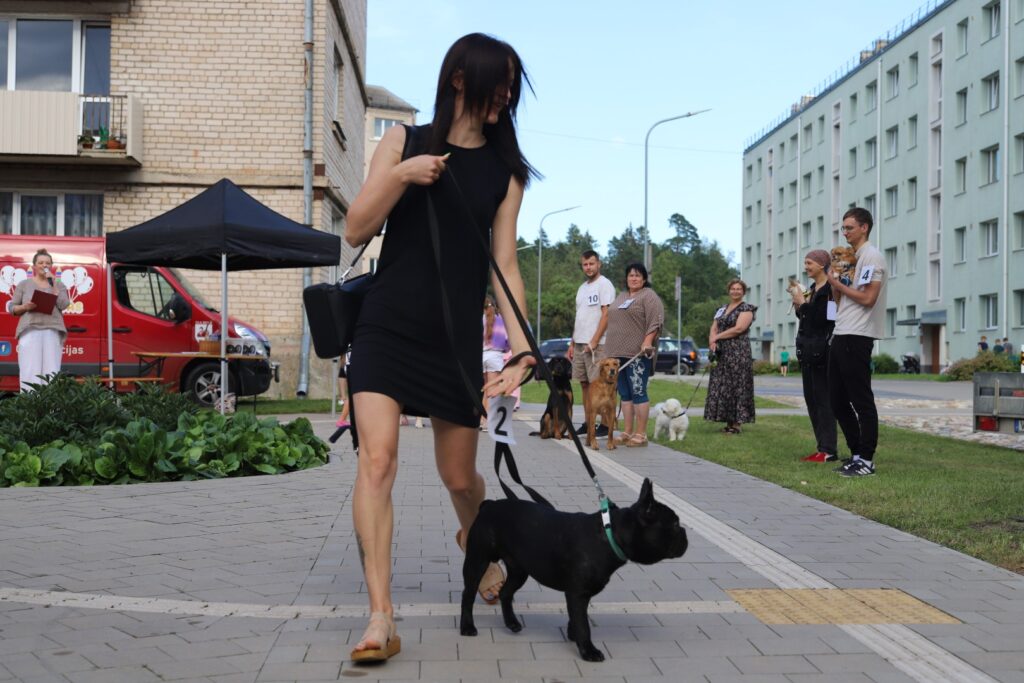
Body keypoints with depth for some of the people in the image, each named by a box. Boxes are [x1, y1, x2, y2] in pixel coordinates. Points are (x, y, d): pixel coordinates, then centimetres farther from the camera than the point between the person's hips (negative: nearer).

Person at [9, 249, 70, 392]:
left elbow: (63, 305, -3)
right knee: (30, 370, -9)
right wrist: (25, 307, -10)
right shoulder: (24, 284, 13)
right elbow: (12, 308, 11)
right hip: (30, 331, -1)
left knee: (51, 370, -6)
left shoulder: (59, 285, 14)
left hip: (52, 331, 1)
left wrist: (53, 283, -3)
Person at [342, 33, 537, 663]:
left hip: (456, 339, 1)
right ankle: (381, 617, -13)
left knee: (460, 475, 9)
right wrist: (402, 176, -14)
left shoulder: (506, 169, 6)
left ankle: (475, 540, 45)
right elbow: (357, 231, 1)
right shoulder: (406, 140, 4)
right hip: (387, 329, -1)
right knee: (377, 459, -16)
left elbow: (505, 263, 1)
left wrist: (521, 345, -10)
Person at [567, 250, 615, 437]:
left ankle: (606, 425, -4)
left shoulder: (604, 285, -8)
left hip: (596, 345, -8)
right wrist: (572, 343, 16)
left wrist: (594, 342, -19)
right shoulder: (582, 288, 18)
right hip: (579, 344, 8)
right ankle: (588, 423, 16)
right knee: (584, 384, 10)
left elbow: (606, 315, -15)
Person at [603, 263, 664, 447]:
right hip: (618, 353, 8)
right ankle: (627, 433, 12)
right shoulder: (620, 297, 22)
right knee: (625, 394, 8)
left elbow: (655, 321, -13)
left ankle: (640, 435, -5)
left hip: (637, 353, -8)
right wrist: (610, 349, 21)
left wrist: (647, 341, -23)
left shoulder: (648, 296, -3)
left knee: (638, 393, -7)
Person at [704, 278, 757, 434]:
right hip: (721, 353, 7)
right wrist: (712, 341, -9)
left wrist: (717, 337, -9)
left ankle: (737, 423, -4)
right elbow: (713, 328, 13)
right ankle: (728, 421, 9)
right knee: (721, 386, 4)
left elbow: (738, 329, -14)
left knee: (736, 385, -7)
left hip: (738, 352, -7)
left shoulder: (746, 309, -2)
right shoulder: (722, 309, 18)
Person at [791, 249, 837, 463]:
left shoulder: (830, 289, -10)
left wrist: (803, 304, -11)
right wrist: (798, 307, 6)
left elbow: (823, 319, -19)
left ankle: (828, 451, -8)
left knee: (823, 399, -9)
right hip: (807, 350, 10)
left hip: (821, 350, -9)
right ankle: (822, 447, 13)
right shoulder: (812, 289, 17)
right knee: (811, 399, 9)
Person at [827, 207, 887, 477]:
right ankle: (856, 455, 19)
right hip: (840, 335, 10)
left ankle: (866, 460, -1)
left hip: (856, 338, -10)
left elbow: (868, 298, -18)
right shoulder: (852, 258, 21)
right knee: (838, 400, 11)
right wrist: (834, 282, 5)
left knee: (861, 400, -6)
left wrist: (837, 283, -7)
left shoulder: (871, 256, -7)